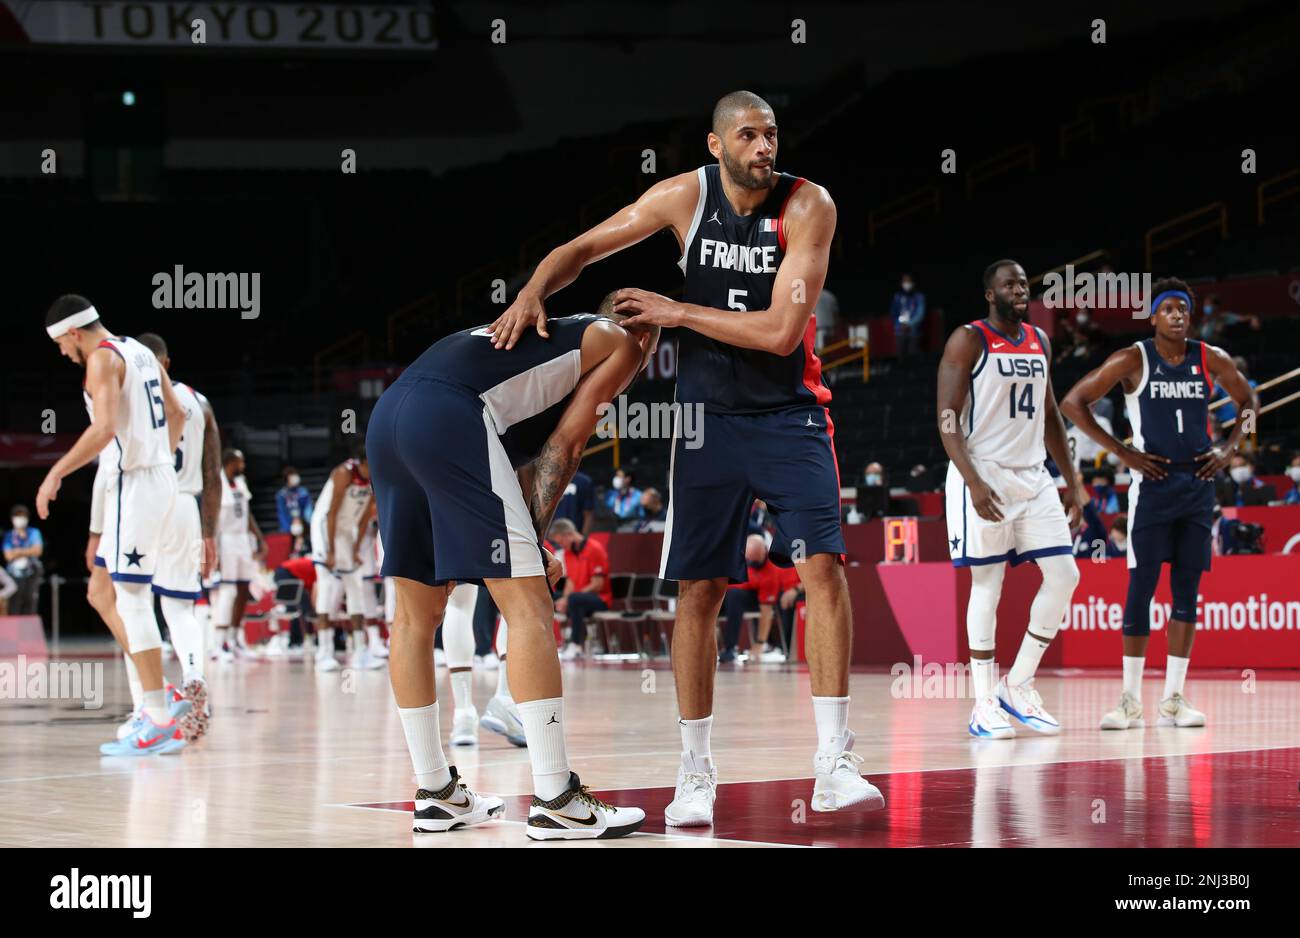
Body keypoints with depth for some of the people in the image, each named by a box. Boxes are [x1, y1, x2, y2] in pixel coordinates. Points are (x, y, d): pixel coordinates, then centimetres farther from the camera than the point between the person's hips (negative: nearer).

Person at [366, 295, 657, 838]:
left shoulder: (552, 335, 38)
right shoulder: (621, 342, 17)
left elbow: (524, 456, 30)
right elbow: (564, 445, 7)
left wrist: (528, 547, 22)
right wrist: (532, 535, 9)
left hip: (387, 415, 9)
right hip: (449, 414, -9)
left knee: (417, 613, 15)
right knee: (528, 605, -6)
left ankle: (436, 795, 22)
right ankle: (554, 802, -9)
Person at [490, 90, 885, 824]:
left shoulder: (808, 207, -15)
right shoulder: (685, 196, -7)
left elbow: (781, 331, -22)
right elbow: (582, 249, 3)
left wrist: (676, 313, -19)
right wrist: (534, 292, -17)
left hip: (790, 414, -2)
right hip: (710, 414, 2)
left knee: (824, 566, -16)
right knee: (699, 590, 0)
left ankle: (835, 763, -13)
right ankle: (696, 772, 10)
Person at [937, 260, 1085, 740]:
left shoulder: (1039, 341, 13)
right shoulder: (967, 341, -6)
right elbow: (947, 420, -12)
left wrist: (1072, 480, 15)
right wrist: (974, 481, -23)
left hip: (1033, 475, 7)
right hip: (984, 474, -7)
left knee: (1063, 575, 0)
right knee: (987, 583, -5)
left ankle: (1018, 687, 11)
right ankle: (984, 705, 0)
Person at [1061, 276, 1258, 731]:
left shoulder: (1212, 360, 4)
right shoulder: (1133, 360, -6)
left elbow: (1249, 402, 20)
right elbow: (1072, 403, -6)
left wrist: (1229, 448, 5)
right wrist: (1123, 452, -9)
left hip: (1198, 485, 4)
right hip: (1152, 484, -4)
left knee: (1187, 590, 3)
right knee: (1141, 587, -6)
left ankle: (1173, 699, 7)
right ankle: (1130, 701, -2)